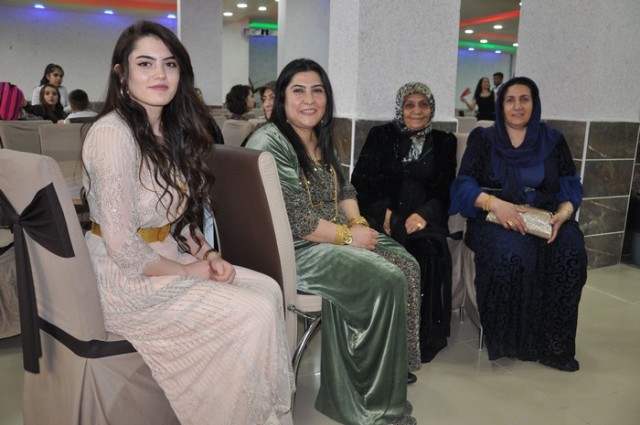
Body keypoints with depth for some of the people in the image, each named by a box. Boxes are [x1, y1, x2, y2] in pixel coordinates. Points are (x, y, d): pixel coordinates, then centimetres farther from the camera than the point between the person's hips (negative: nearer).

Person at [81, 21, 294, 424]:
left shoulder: (169, 131, 6)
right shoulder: (113, 133, -21)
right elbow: (123, 248, -24)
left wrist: (208, 255, -2)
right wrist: (189, 270, -13)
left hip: (167, 260, 8)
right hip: (127, 281, -8)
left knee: (268, 289, -3)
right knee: (254, 314, -14)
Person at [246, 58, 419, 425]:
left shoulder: (321, 140, 14)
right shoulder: (269, 143, -15)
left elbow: (345, 190, 19)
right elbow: (293, 220, -22)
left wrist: (358, 222, -2)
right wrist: (348, 236, -15)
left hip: (336, 236, 9)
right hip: (294, 249, -9)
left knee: (407, 265, -9)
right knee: (387, 281, -20)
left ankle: (397, 367, 4)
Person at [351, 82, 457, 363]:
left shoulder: (444, 142, 16)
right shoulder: (381, 135, 13)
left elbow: (446, 190, 6)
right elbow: (360, 180, 4)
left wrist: (424, 214, -15)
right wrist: (383, 211, -14)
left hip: (424, 215, 1)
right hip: (383, 212, -1)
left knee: (430, 250, -30)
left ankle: (424, 336, -16)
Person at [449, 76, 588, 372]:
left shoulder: (553, 140, 14)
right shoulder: (483, 139, 7)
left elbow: (570, 185, 8)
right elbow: (464, 184, -3)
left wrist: (564, 212, -15)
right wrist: (494, 203, -22)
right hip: (495, 219, -2)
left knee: (571, 253, -29)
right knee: (510, 255, -36)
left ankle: (553, 344, -16)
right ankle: (505, 340, -17)